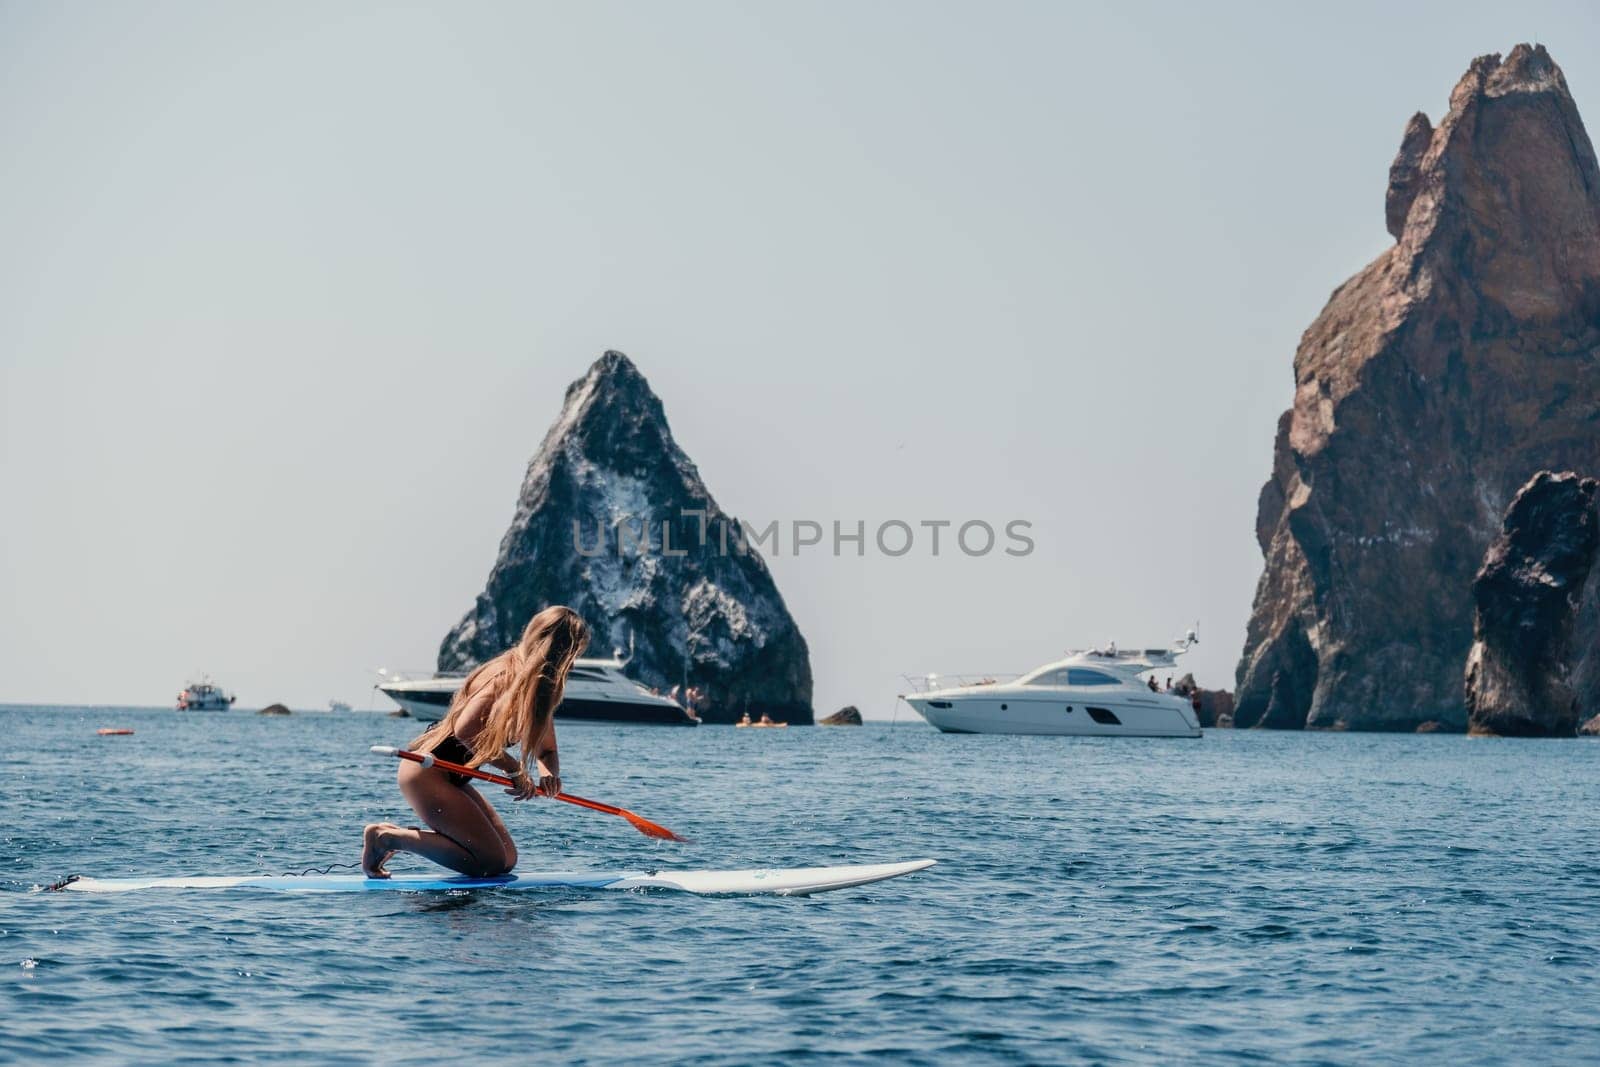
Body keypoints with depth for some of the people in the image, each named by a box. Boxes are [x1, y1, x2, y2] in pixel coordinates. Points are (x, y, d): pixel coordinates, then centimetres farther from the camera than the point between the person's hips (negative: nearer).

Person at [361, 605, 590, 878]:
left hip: (450, 779, 10)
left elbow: (548, 751, 11)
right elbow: (465, 730, -31)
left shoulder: (540, 685, 9)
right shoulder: (508, 675, -20)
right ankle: (387, 837, -7)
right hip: (426, 775, -10)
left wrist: (549, 774, -13)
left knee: (507, 858, 8)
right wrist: (515, 768, -23)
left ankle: (396, 834, 11)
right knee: (491, 863, -12)